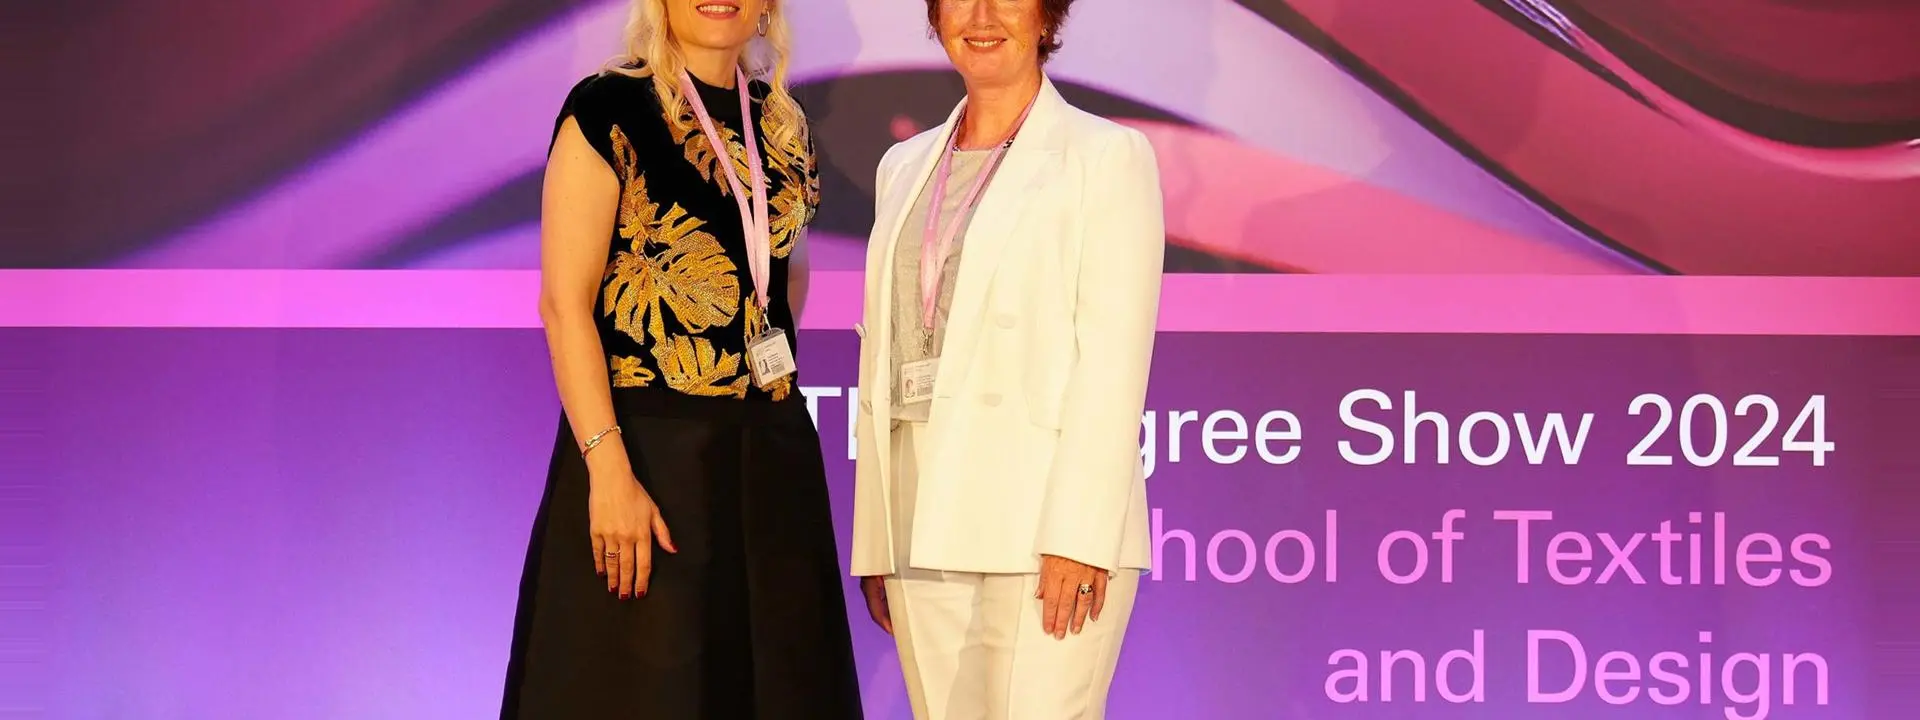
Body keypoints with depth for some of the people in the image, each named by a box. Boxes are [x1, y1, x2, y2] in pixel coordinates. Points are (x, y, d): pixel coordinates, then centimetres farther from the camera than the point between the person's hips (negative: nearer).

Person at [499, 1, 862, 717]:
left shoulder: (783, 124, 12)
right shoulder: (608, 110, -6)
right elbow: (564, 304, -13)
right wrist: (608, 469, -22)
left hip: (771, 455, 6)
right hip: (645, 450, -6)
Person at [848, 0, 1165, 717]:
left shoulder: (1107, 156, 1)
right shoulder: (904, 168, 18)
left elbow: (1112, 363, -8)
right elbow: (881, 363, 17)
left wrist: (1078, 537, -16)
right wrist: (875, 545, 12)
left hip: (1045, 520, -5)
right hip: (925, 529, 5)